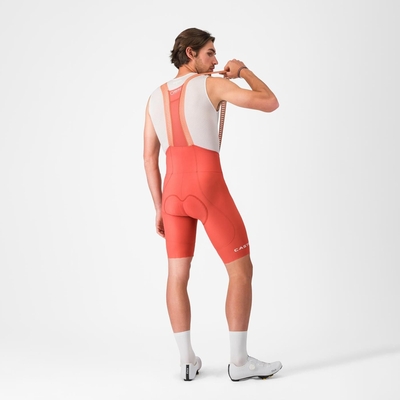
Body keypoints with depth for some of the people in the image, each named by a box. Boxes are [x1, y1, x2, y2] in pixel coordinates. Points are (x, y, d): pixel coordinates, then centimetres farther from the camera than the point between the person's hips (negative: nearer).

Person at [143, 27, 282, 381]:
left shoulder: (155, 98, 20)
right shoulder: (213, 84, 3)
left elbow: (149, 157, 16)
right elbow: (270, 103, 2)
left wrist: (159, 207, 18)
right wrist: (244, 71, 18)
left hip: (173, 189, 6)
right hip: (207, 185, -5)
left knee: (178, 275, 10)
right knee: (241, 268, 2)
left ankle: (187, 360, 11)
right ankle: (240, 361, 3)